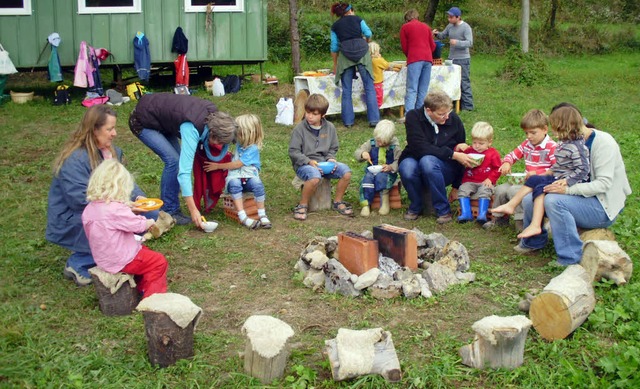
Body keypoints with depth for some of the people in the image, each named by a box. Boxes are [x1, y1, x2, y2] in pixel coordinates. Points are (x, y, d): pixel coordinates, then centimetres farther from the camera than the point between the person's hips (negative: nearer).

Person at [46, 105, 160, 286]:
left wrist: (138, 197, -18)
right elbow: (81, 200, -29)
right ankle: (78, 263, -13)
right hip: (72, 222, -8)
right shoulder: (74, 160, -24)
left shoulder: (112, 150, 2)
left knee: (151, 214, -6)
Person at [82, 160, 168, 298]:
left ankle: (142, 289, 35)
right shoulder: (116, 209, -27)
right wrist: (150, 222, 5)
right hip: (121, 261, -9)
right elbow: (138, 225, -17)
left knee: (144, 251, 28)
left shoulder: (89, 209, -1)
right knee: (159, 261, 2)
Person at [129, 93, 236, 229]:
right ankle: (169, 212, -6)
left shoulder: (213, 113, -16)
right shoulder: (192, 129, -38)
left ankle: (172, 208, 9)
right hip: (142, 122, -8)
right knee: (173, 160, -17)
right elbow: (184, 171, -40)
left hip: (161, 118, 8)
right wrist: (193, 210, -39)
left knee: (179, 159, -1)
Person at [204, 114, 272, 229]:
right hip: (235, 176, 4)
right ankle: (243, 217, -40)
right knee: (234, 183, -33)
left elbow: (237, 164, -13)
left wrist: (218, 166, -10)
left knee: (257, 184, -37)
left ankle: (262, 215, -26)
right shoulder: (239, 143, 9)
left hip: (249, 177, -3)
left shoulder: (253, 149, -10)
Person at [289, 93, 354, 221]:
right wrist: (309, 161, -18)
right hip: (304, 164, -5)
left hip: (324, 162, 5)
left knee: (346, 172, -18)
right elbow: (293, 151, -7)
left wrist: (330, 158, -5)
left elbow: (333, 148, 16)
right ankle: (302, 205, -16)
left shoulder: (330, 127, 7)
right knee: (315, 177, -38)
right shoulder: (300, 129, -6)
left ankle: (338, 202, 4)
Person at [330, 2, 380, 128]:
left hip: (345, 55, 1)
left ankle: (348, 121, 5)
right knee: (369, 87, 2)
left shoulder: (335, 26, 17)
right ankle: (374, 119, -3)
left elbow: (334, 47, 15)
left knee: (346, 90, 7)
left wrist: (335, 65, 25)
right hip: (362, 52, -1)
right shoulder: (357, 19, 14)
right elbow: (368, 34, 6)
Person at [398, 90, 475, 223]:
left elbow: (461, 153, 2)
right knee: (406, 167, -36)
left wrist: (456, 186, 1)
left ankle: (443, 211, -21)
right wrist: (452, 154, -25)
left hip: (445, 169, 0)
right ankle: (415, 206, -7)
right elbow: (420, 148, -21)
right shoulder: (413, 117, -12)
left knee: (427, 161, -36)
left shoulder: (454, 120, -5)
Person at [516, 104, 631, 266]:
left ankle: (571, 261, -27)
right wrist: (564, 181, -18)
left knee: (554, 201, -32)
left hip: (603, 207, -7)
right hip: (581, 198, 7)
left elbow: (604, 183, -23)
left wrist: (568, 189, -32)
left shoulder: (603, 142, -16)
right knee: (530, 199, -8)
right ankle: (534, 241, 20)